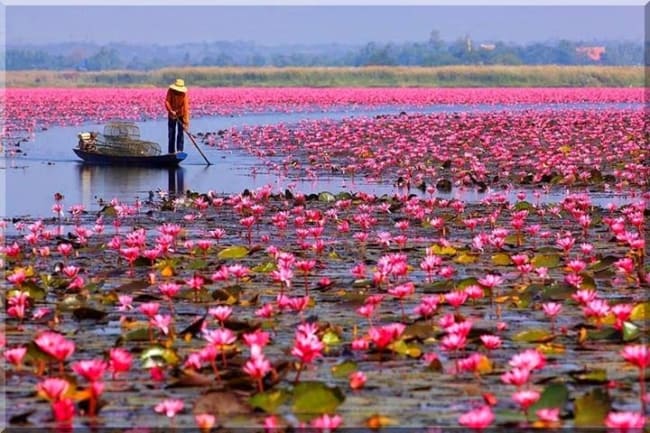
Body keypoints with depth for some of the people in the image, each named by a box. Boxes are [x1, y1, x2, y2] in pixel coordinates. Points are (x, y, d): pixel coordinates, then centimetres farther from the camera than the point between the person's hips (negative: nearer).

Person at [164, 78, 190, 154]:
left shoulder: (184, 94, -21)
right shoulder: (170, 91, -15)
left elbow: (186, 107, -25)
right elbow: (167, 102, -17)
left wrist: (186, 121, -31)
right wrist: (171, 111, -35)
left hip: (181, 114, -2)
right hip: (172, 115, 2)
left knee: (180, 133, -9)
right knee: (171, 133, 3)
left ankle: (179, 150, -9)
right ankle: (171, 151, 9)